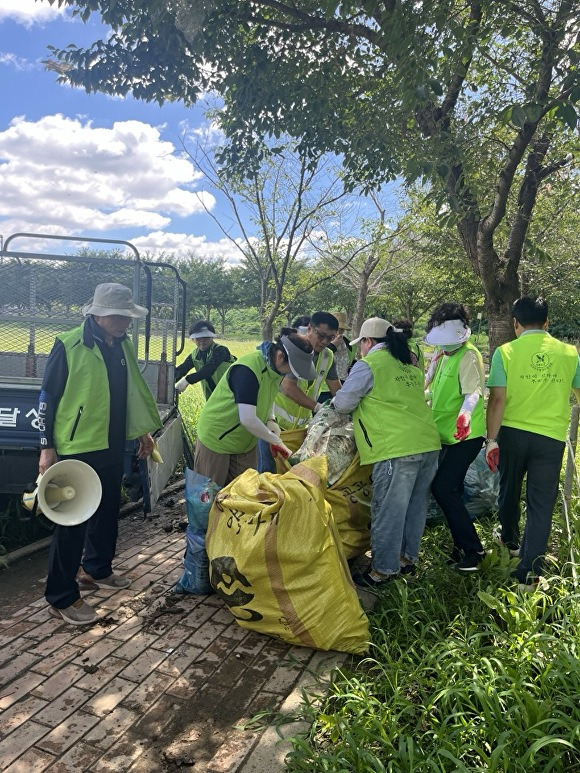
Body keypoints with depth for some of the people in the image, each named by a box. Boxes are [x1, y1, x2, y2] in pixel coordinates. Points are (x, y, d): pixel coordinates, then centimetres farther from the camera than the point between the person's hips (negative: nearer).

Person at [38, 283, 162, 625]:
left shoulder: (124, 346, 6)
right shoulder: (69, 346, -14)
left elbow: (133, 390, 16)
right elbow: (47, 397, -10)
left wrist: (144, 430, 17)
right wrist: (47, 447, -11)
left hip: (112, 446, 7)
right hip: (76, 448, -7)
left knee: (107, 510, 17)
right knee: (73, 520, 0)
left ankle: (96, 569, 37)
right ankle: (62, 597, 12)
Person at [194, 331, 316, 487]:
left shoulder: (274, 368, -3)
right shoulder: (247, 369, -30)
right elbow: (248, 419, -33)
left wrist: (270, 420, -3)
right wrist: (276, 441, -21)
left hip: (246, 444, 8)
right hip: (216, 440, -7)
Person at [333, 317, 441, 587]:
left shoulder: (368, 365, -4)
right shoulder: (410, 365, 18)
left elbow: (342, 403, 1)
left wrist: (335, 402, 22)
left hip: (397, 449, -8)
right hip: (429, 443, 8)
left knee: (388, 511, 2)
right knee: (415, 505, 18)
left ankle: (383, 570, 12)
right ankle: (408, 557, 33)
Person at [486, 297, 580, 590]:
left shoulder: (505, 352, -5)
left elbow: (498, 399, -11)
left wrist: (491, 439, -7)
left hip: (512, 433, 0)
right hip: (551, 436, 0)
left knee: (509, 490, 23)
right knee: (541, 504, 4)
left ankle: (510, 539, 45)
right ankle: (529, 573, 3)